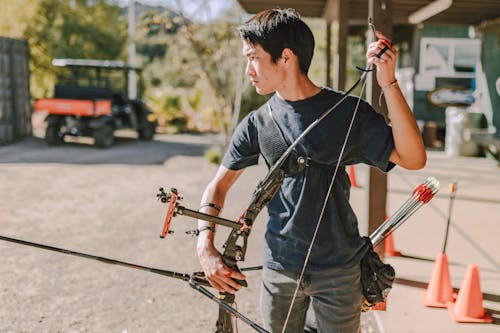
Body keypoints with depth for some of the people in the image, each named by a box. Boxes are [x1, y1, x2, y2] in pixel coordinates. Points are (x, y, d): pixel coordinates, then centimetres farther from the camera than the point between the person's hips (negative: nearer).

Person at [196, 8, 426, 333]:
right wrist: (205, 245, -8)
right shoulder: (257, 123, -1)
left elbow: (413, 159, -18)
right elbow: (218, 186, 6)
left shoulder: (349, 113, -9)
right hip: (279, 269, 2)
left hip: (338, 271, -2)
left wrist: (389, 84, -25)